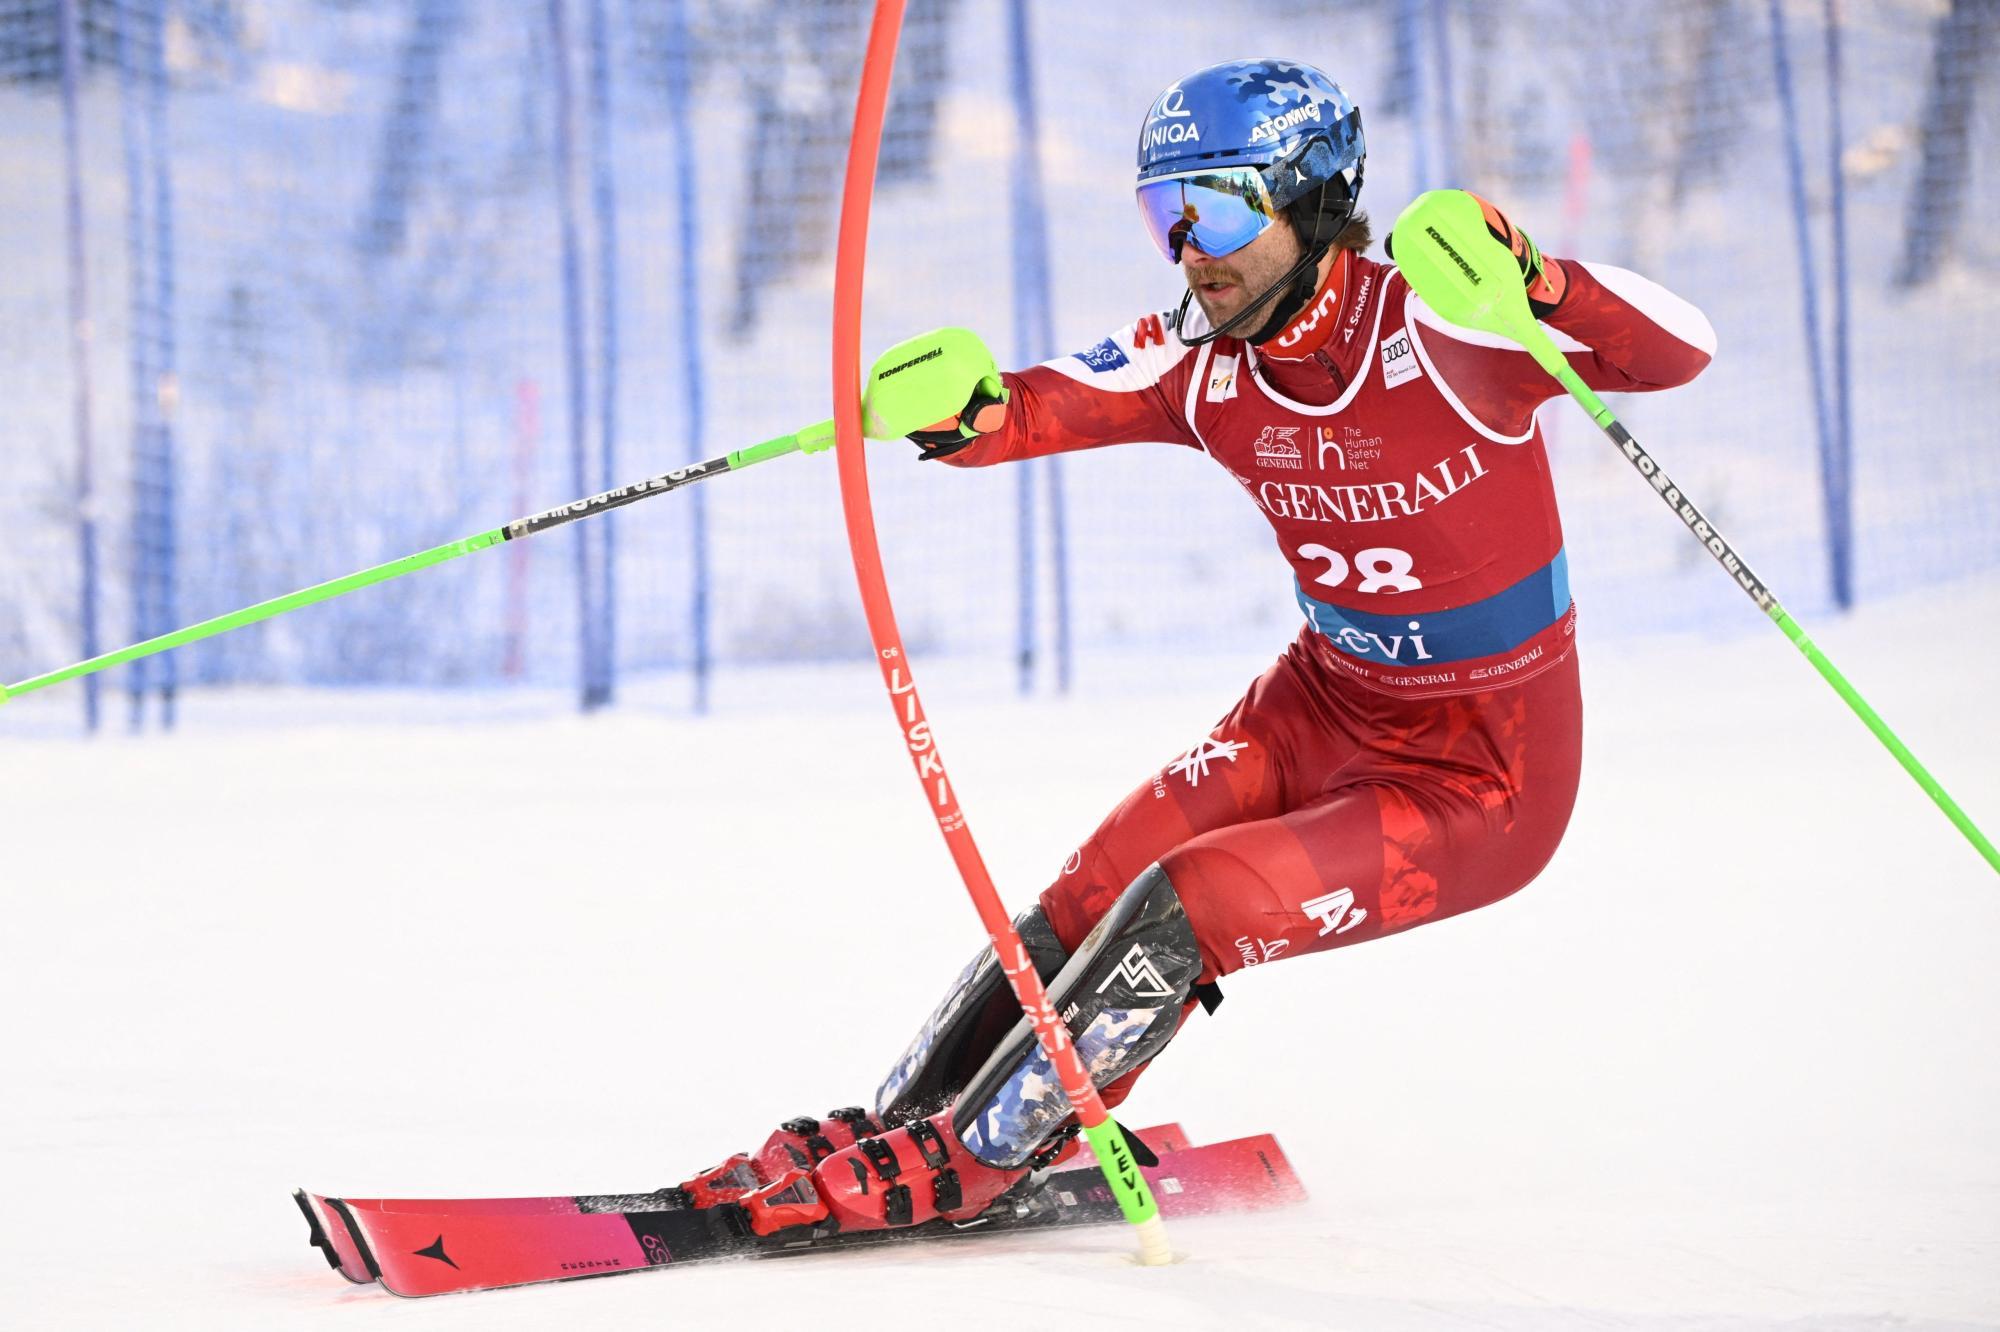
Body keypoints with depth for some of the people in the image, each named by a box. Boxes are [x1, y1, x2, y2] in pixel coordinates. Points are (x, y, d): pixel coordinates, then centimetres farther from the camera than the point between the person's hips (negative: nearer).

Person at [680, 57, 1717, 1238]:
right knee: (1091, 895, -6)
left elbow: (1678, 351, -33)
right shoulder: (1204, 358, -7)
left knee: (1180, 911, -19)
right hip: (1322, 709, 6)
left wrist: (1538, 283, -52)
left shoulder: (1435, 329, -25)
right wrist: (970, 407, -36)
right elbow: (1047, 408, -12)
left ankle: (971, 1163, -5)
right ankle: (885, 1133, 8)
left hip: (1486, 785, -6)